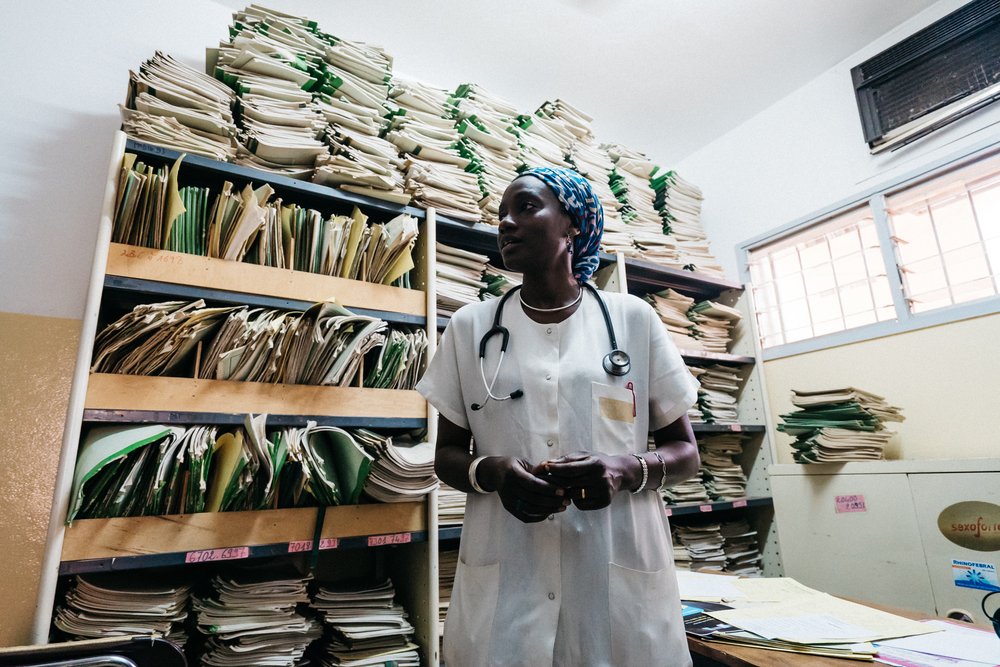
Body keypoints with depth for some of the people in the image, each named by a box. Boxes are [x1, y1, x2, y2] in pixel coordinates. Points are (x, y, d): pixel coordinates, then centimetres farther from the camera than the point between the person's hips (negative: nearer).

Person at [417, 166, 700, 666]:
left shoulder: (634, 319, 0)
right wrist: (490, 471, -15)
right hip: (501, 588, 1)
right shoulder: (470, 326, 2)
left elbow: (685, 452, 5)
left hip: (623, 581, 0)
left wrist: (628, 470, -16)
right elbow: (447, 456, 7)